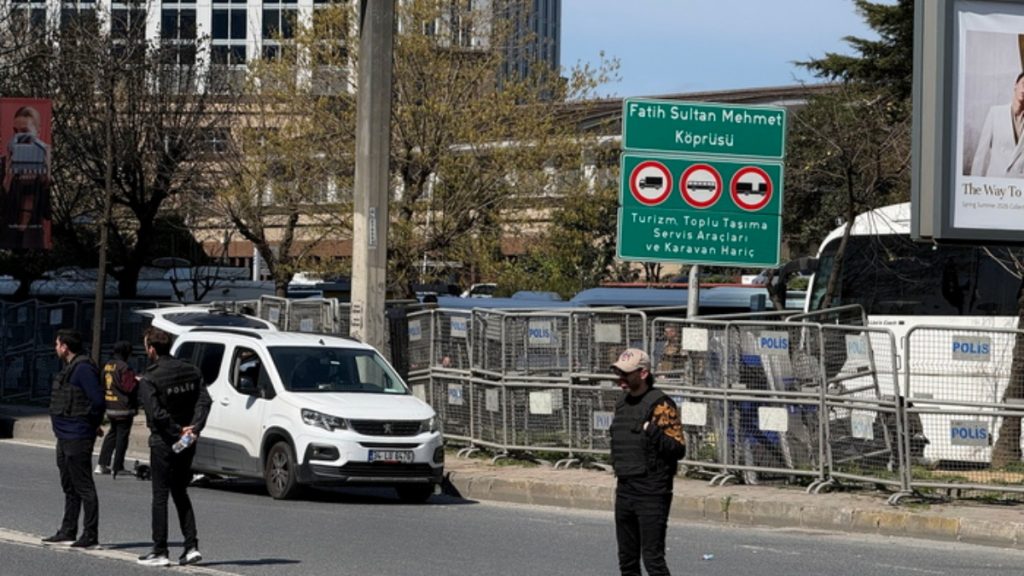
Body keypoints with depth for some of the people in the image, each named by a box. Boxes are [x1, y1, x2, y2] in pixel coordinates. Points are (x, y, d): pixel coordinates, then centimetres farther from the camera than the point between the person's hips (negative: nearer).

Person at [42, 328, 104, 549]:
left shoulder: (83, 369, -17)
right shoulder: (70, 368, 15)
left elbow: (98, 400, -22)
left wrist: (93, 424, -9)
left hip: (77, 438, -11)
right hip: (65, 437, 11)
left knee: (84, 487, -8)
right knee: (69, 487, 17)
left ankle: (91, 537, -7)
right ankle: (67, 532, 25)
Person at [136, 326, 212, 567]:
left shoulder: (149, 380, -14)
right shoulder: (191, 371, 5)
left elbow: (156, 413, -23)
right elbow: (204, 401, -4)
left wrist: (177, 431, -15)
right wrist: (194, 427, -12)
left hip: (162, 442, -6)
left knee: (160, 496, 1)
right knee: (181, 494, 16)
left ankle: (160, 552, 2)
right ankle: (191, 546, 8)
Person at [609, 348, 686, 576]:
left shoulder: (660, 404, -12)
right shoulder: (623, 402, 13)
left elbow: (678, 449, -16)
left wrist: (655, 432, -30)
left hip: (652, 495, -8)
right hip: (625, 492, 8)